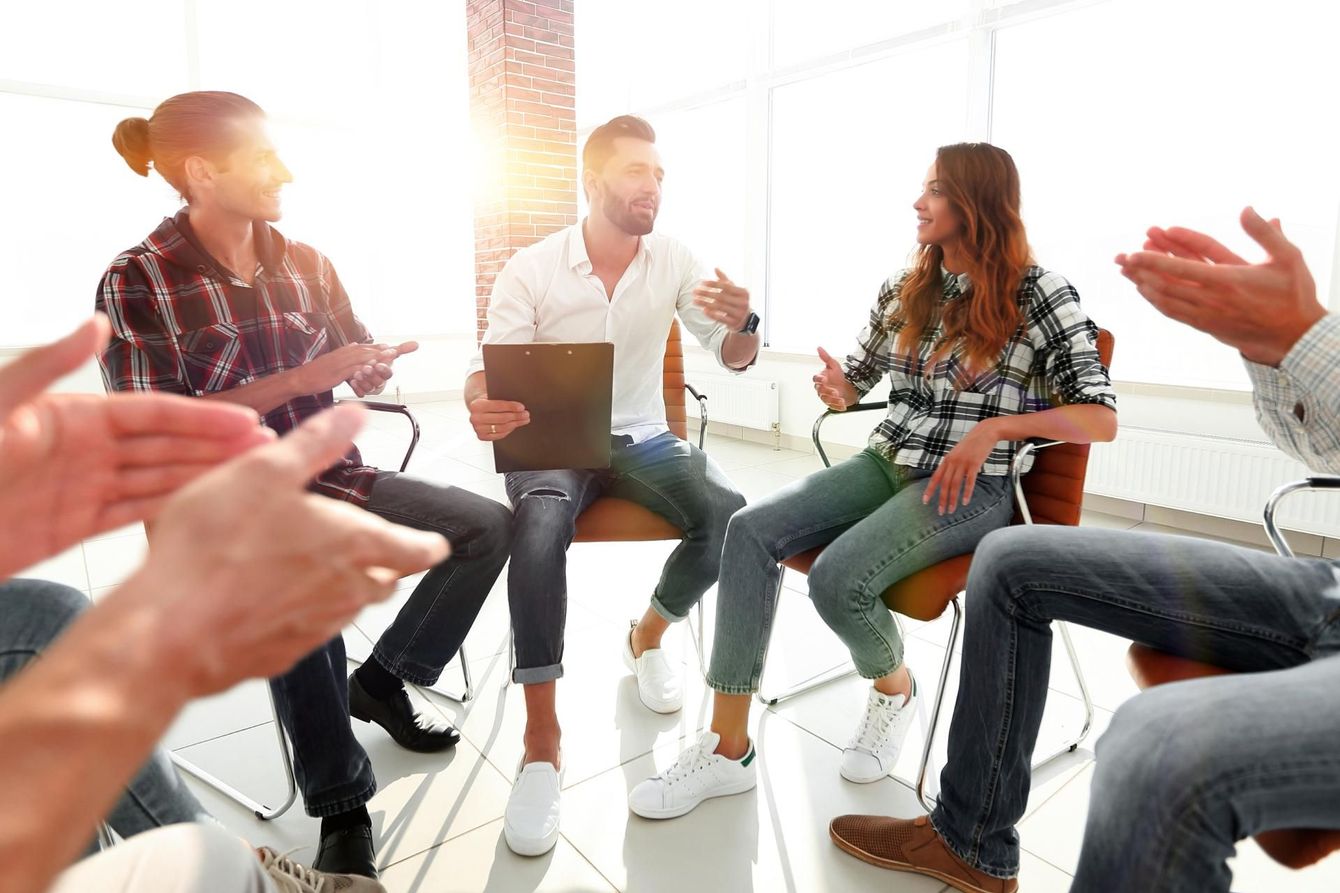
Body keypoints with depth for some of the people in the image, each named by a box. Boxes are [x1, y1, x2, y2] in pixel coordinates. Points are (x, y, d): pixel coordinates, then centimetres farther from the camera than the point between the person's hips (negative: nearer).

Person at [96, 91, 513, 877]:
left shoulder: (307, 264, 6)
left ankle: (382, 679, 8)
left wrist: (372, 372, -12)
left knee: (491, 526, -9)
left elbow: (363, 365, 13)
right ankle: (343, 806, -14)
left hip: (330, 475, 5)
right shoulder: (138, 282, -8)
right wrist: (300, 379, -21)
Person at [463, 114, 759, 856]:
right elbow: (487, 372, -11)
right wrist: (482, 406, -37)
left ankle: (647, 636, 4)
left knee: (729, 517, -25)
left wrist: (742, 325, -21)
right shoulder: (531, 268, -8)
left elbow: (734, 359, 4)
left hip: (642, 438, 3)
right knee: (540, 531, -36)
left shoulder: (674, 260, 0)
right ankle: (541, 741, -23)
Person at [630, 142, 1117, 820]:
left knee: (837, 579, -30)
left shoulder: (1038, 294, -5)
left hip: (970, 489, -5)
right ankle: (728, 746, -15)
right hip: (884, 465, 6)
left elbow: (1101, 418, -8)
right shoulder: (905, 289, 11)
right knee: (751, 529, -19)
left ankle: (894, 687, 7)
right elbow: (858, 376, 21)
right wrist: (839, 389, -3)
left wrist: (996, 427, -22)